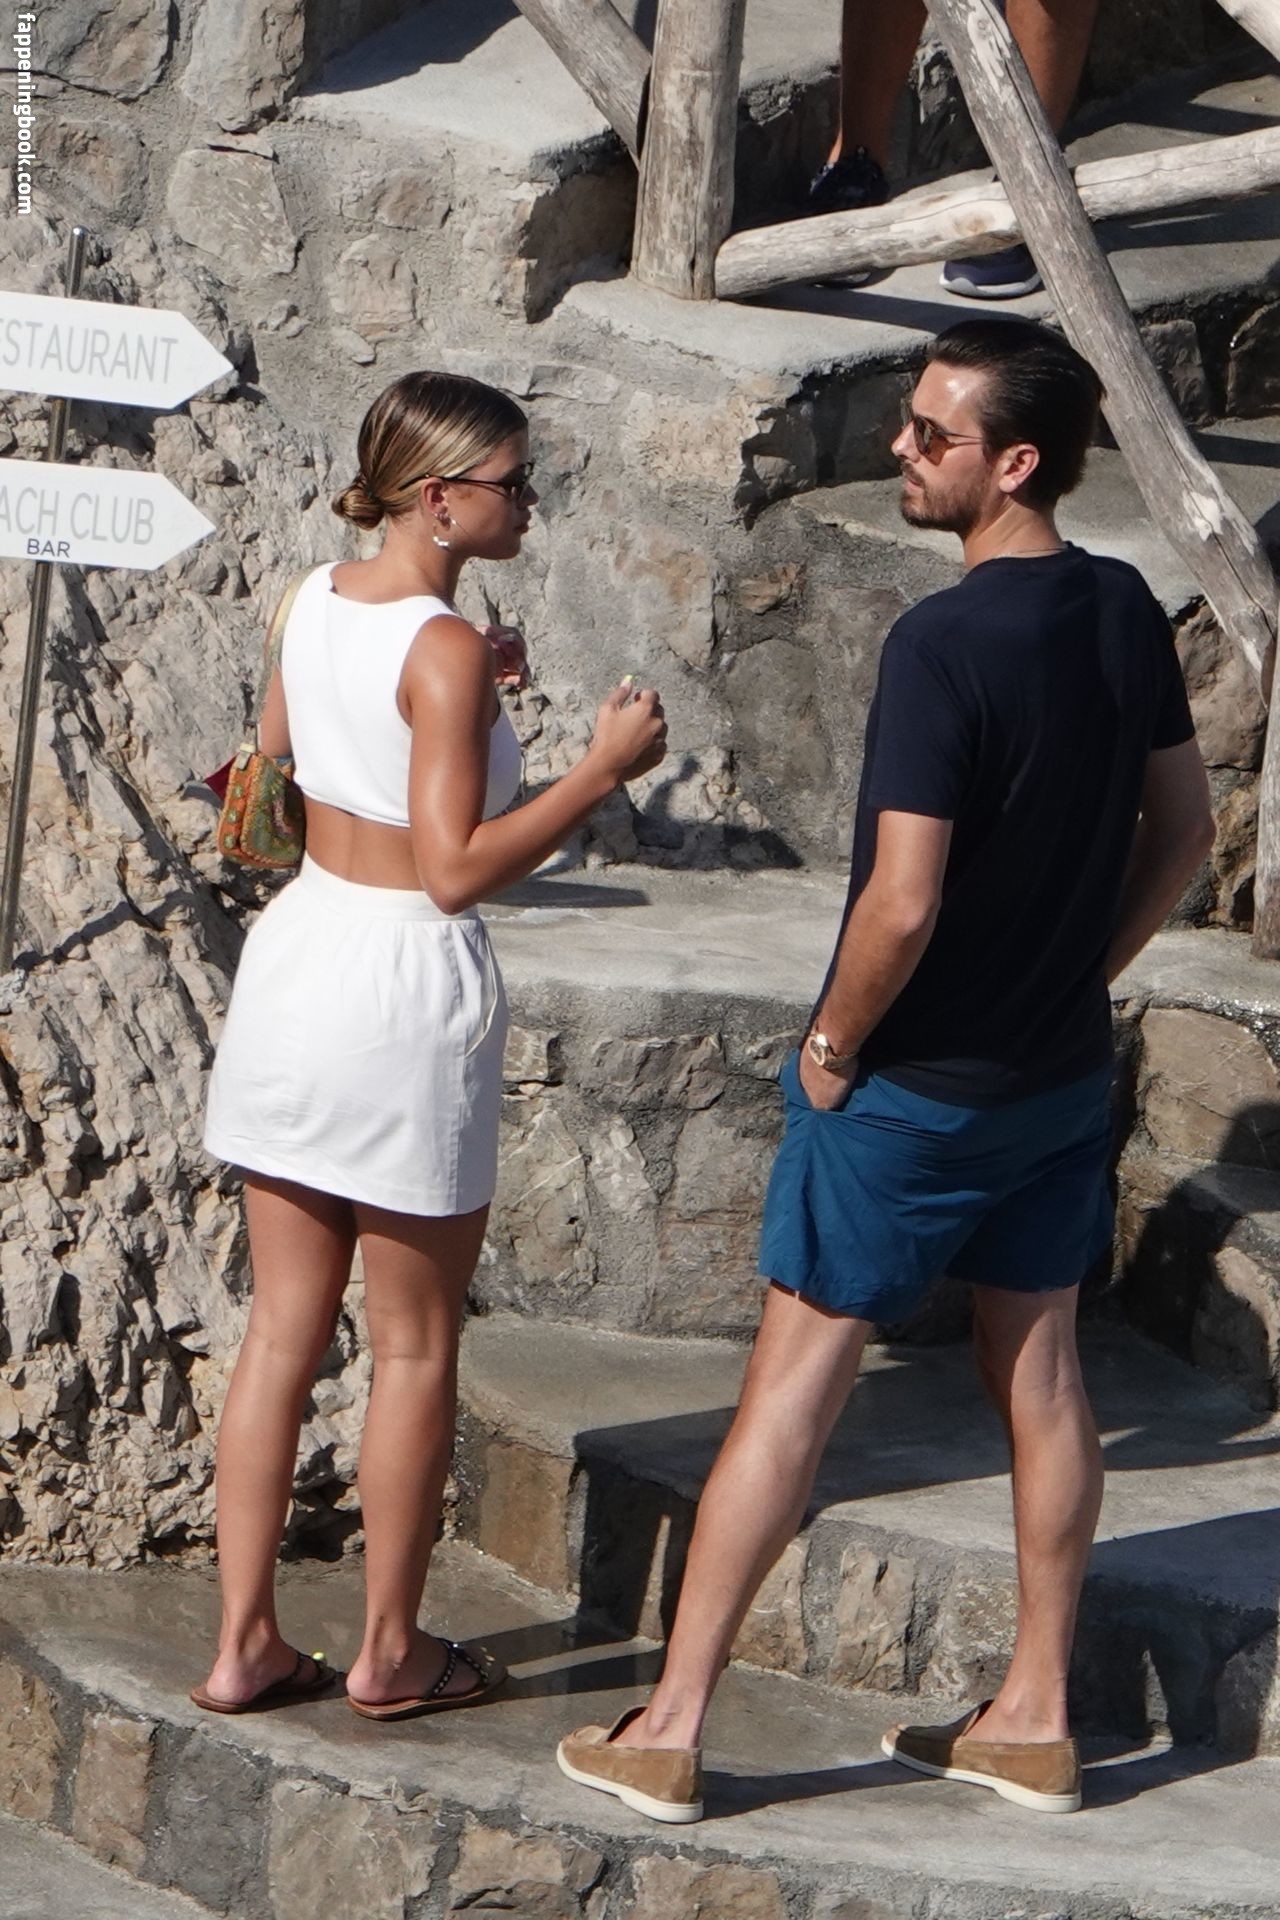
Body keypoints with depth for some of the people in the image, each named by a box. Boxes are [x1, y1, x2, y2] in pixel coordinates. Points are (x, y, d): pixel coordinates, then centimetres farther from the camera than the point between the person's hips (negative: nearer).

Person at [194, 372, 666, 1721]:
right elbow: (459, 867, -22)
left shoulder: (318, 599, 4)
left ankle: (244, 1644, 15)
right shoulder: (443, 651, -19)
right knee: (414, 1345, 7)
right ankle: (389, 1651, 15)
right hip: (406, 977, -8)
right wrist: (603, 770, -17)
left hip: (298, 949, 8)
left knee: (281, 1330, 12)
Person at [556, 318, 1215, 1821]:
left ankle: (669, 1732, 8)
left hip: (913, 1083, -7)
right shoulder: (1127, 613, -1)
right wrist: (1078, 975, 15)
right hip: (1063, 1076, 7)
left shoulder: (944, 645, -25)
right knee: (1037, 1371, 16)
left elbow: (902, 905, -27)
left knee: (794, 1384, 1)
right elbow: (1181, 828, 9)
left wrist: (833, 1047, -11)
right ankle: (1034, 1717, 24)